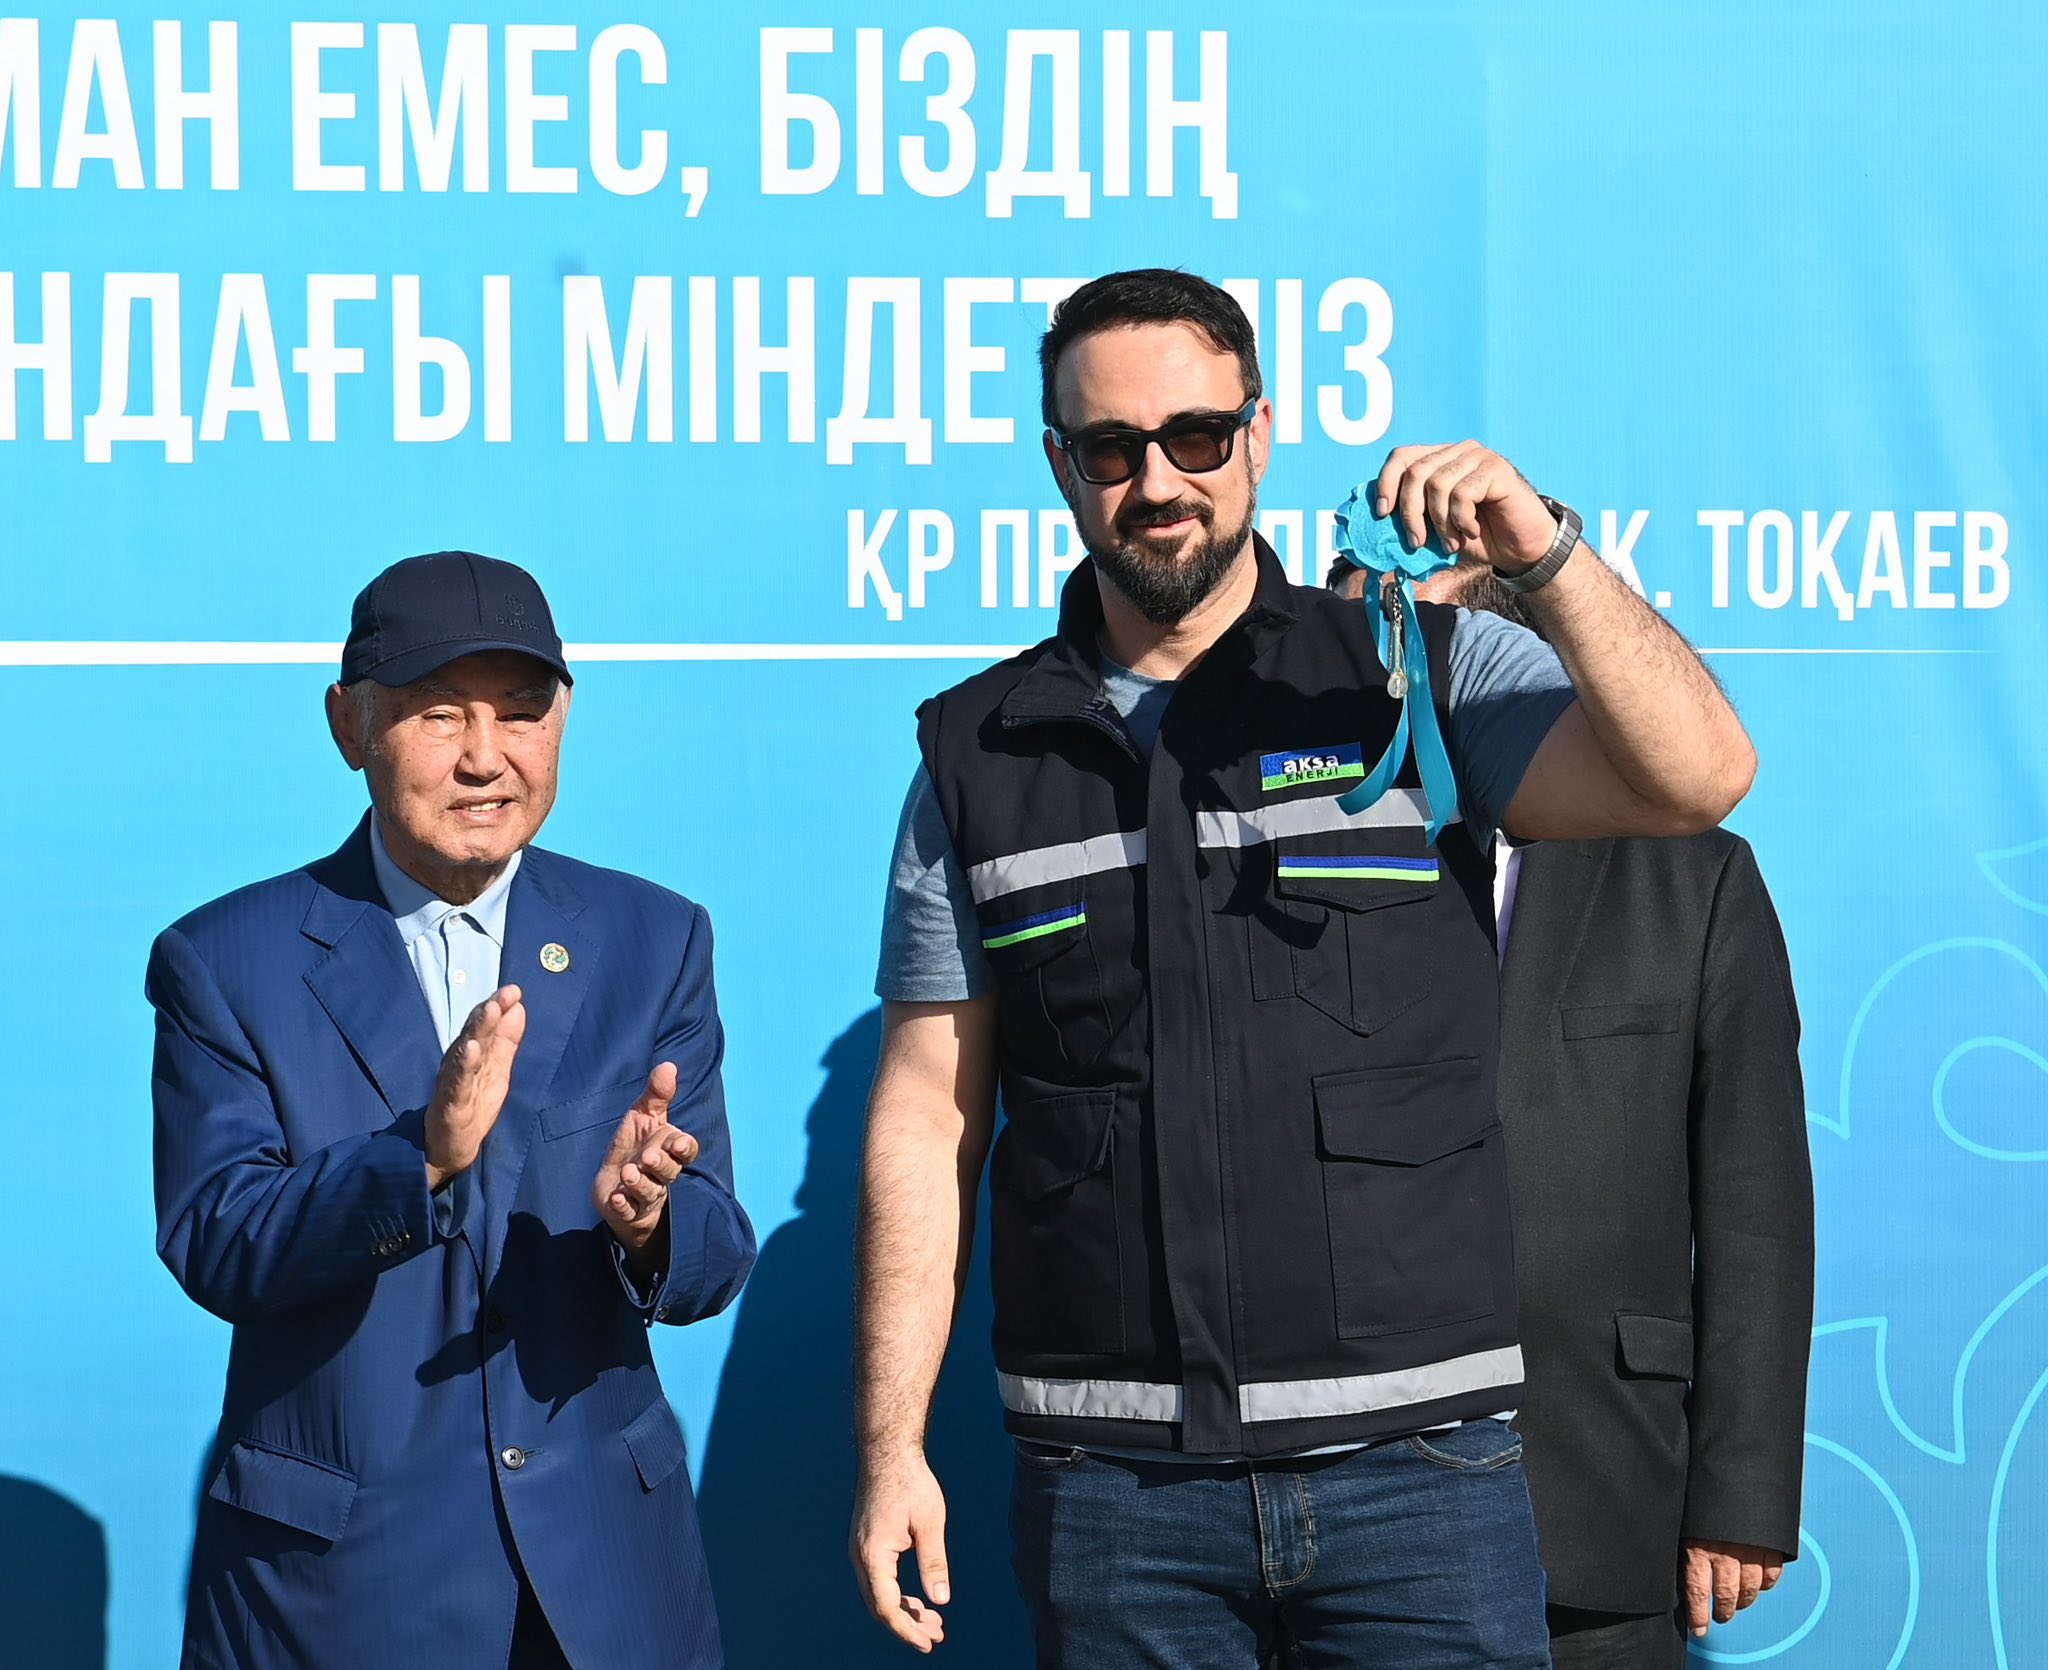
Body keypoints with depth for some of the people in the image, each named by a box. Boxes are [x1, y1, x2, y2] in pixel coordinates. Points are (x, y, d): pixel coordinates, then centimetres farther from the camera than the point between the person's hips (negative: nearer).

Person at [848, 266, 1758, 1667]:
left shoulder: (1417, 672, 4)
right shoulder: (982, 753, 9)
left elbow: (1697, 778, -10)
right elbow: (928, 1118, 8)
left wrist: (1544, 551, -21)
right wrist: (891, 1447, 2)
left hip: (1414, 1450, -1)